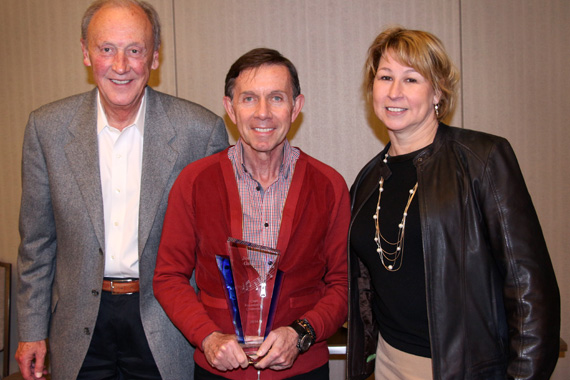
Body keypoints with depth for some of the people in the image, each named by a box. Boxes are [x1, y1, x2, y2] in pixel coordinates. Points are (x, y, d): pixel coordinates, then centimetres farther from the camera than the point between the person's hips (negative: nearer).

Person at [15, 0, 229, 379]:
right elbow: (37, 240, 4)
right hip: (80, 330, 2)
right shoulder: (48, 127, -4)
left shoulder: (202, 130, -11)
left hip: (166, 329, -2)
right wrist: (32, 330, 6)